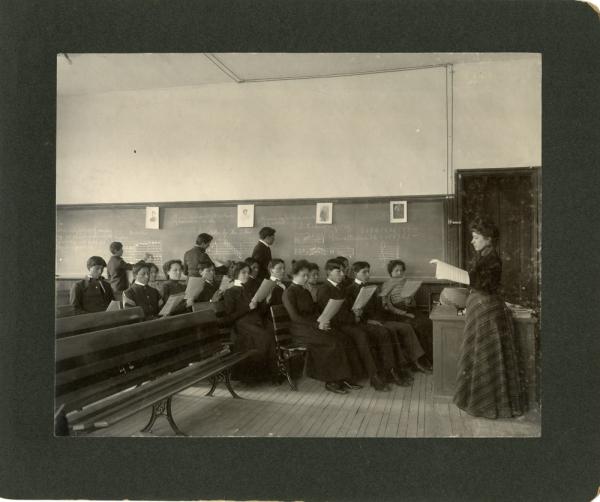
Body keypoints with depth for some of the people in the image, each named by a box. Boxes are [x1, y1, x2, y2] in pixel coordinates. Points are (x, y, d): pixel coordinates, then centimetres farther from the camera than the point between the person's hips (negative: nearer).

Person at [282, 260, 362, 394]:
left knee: (342, 339, -16)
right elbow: (295, 316, -14)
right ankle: (331, 382, -14)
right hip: (300, 329, -7)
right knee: (333, 343, -26)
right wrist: (317, 324, -18)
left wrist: (322, 321, -3)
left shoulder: (306, 292, 21)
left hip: (313, 326, 7)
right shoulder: (289, 293, -5)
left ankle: (343, 378, -11)